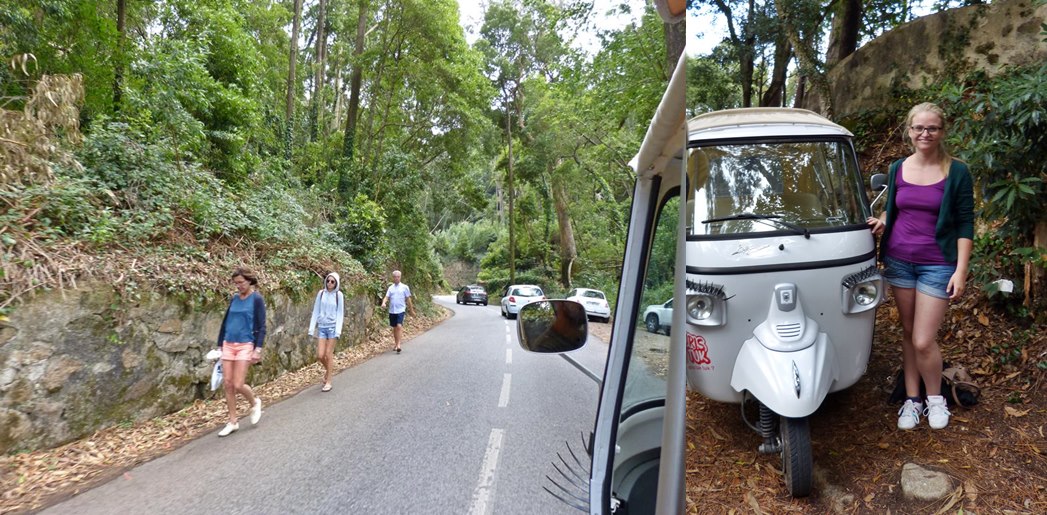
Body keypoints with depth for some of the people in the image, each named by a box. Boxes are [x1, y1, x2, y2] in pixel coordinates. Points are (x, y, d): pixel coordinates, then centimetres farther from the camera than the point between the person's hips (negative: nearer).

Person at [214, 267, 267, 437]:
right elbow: (225, 322, 16)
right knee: (228, 384, 4)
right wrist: (220, 344, 14)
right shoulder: (233, 299, 10)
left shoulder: (257, 299, -6)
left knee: (238, 385, -9)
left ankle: (255, 402, 22)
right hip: (228, 345, 5)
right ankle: (232, 422, 15)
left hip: (245, 345, -5)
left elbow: (261, 326, -8)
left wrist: (258, 349, -15)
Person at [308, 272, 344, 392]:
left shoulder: (338, 295, -5)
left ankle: (328, 382, 9)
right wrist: (311, 328, 0)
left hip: (332, 327, -3)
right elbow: (316, 311, 4)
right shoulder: (321, 293, 2)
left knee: (328, 354, -1)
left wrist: (338, 330, -12)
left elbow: (340, 313, -5)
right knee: (320, 355, 0)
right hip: (321, 327, 3)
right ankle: (327, 369, 32)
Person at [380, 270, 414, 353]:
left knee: (399, 326, -18)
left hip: (400, 310, -4)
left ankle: (398, 345, -20)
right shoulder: (390, 287, 10)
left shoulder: (404, 287, 2)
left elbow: (408, 299, 6)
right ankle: (396, 344, 24)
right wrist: (383, 303, -19)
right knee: (394, 328, 11)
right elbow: (387, 297, 3)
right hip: (392, 311, 4)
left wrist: (411, 310, 10)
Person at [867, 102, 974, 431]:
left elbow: (965, 225, -5)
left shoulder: (957, 173, -6)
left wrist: (961, 270, -11)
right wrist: (881, 221, -5)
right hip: (899, 261, 3)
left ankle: (935, 398, 22)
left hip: (937, 265, -3)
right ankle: (911, 399, 23)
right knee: (908, 333, 10)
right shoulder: (897, 169, 4)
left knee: (923, 341, -4)